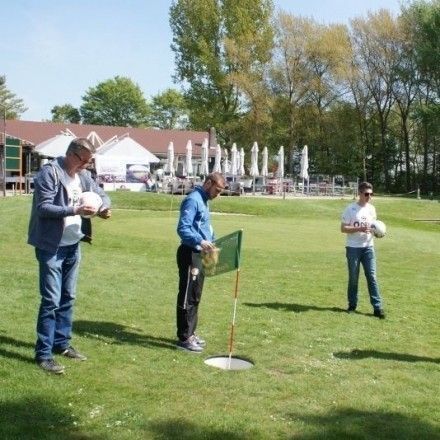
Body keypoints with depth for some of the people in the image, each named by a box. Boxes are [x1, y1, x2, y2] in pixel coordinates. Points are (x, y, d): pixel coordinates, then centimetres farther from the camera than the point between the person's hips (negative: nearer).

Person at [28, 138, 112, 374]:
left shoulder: (83, 175, 6)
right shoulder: (49, 172, -15)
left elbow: (101, 194, 17)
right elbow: (43, 207, -21)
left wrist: (104, 207, -6)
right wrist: (74, 210, -29)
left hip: (73, 245, 8)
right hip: (51, 247, -8)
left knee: (67, 298, 15)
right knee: (51, 300, -5)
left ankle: (62, 343, 29)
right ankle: (43, 353, 4)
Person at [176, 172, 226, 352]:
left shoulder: (203, 201, 17)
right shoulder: (193, 200, -15)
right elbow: (183, 228, -26)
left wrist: (211, 243, 24)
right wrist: (200, 242, -39)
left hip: (199, 255, 10)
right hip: (189, 254, -10)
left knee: (195, 297, 15)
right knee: (187, 298, -5)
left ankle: (190, 333, 25)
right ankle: (184, 338, 1)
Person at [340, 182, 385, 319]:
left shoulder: (371, 208, 7)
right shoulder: (350, 209, -8)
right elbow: (343, 228, -9)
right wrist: (359, 229, -22)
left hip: (368, 247, 3)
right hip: (353, 248, -3)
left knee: (372, 277, -2)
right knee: (353, 278, 6)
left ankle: (377, 307, -1)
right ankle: (352, 305, 20)